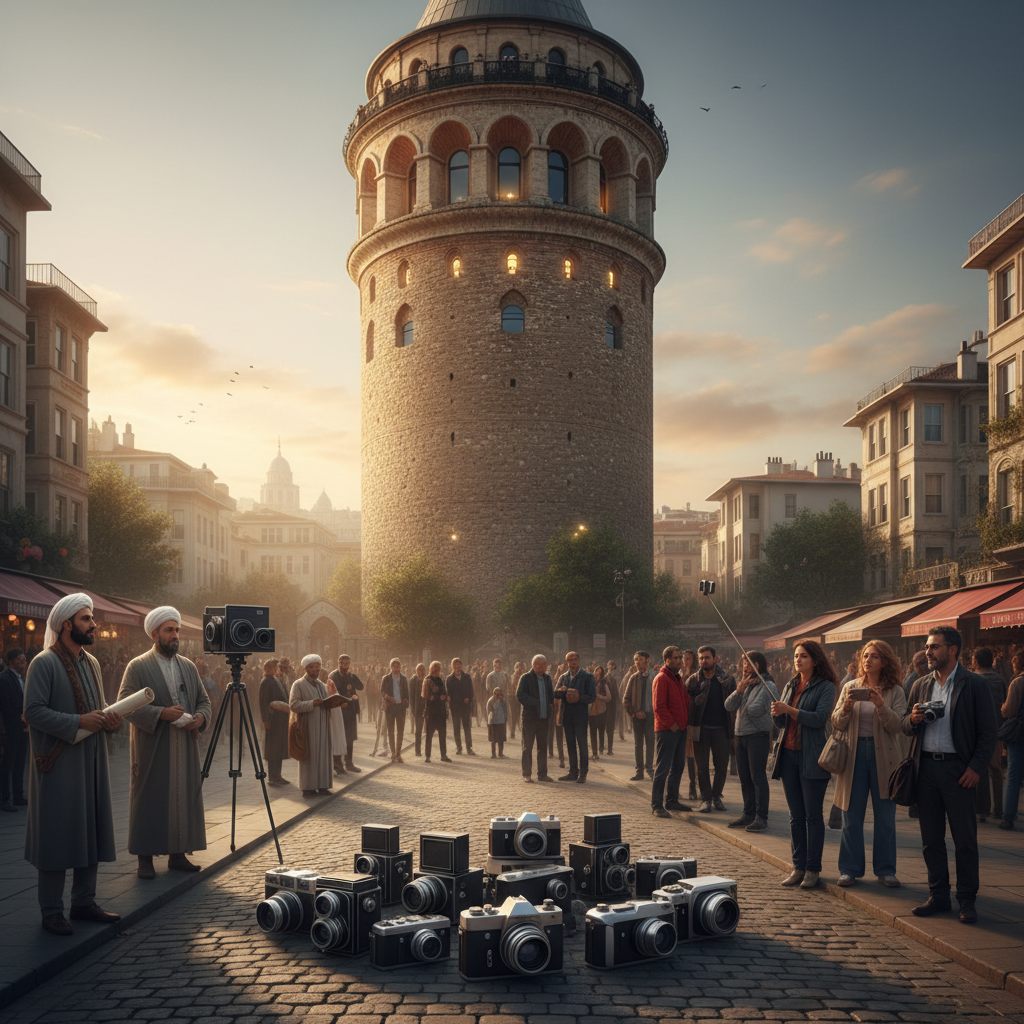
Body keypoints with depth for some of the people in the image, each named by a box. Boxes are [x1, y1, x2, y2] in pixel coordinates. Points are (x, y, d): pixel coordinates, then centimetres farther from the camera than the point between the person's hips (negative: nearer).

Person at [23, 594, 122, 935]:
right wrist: (78, 722, -24)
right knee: (57, 834, -3)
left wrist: (109, 718, 1)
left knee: (92, 830, 10)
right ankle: (52, 911, 7)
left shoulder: (91, 663, 14)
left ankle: (84, 902, 21)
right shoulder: (44, 663, -10)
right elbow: (34, 711, -17)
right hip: (59, 762, -8)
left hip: (91, 760, 8)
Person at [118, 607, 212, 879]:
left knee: (184, 797, 7)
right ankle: (145, 858, 6)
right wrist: (161, 713, -20)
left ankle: (178, 854, 16)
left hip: (185, 749, 5)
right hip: (152, 749, -5)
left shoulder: (188, 667, 14)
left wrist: (201, 717, -6)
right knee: (150, 801, -1)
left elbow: (203, 699, 17)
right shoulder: (138, 667, -2)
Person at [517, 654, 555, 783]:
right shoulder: (526, 678, -5)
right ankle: (527, 774, 8)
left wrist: (551, 709, 0)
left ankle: (542, 774, 15)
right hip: (529, 718, -5)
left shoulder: (547, 678, 13)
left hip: (544, 718, 5)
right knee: (527, 747, 1)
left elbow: (551, 695, 17)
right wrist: (535, 703, -18)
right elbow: (520, 696, -11)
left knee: (543, 747, 9)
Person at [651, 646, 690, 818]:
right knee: (662, 769, -7)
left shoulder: (678, 678, 16)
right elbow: (659, 706, -17)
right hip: (666, 730, -9)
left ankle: (671, 800, 25)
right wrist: (671, 724, -16)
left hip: (680, 729, 9)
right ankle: (656, 805, -4)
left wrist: (686, 721, 8)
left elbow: (685, 701, 22)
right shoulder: (661, 678, -11)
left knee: (678, 767, 14)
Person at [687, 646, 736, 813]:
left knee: (722, 765, 5)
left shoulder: (727, 680, 3)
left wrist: (733, 729, -1)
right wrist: (690, 724, -7)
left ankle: (717, 796, 23)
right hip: (701, 728, 0)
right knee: (702, 766, 2)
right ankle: (706, 799, 14)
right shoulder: (693, 680, 3)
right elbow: (687, 703, 4)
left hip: (721, 728, 0)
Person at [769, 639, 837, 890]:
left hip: (811, 756, -6)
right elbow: (781, 723, 14)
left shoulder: (825, 687, -5)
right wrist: (776, 714, -8)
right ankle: (799, 866, 15)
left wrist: (789, 710, -23)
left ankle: (813, 869, 5)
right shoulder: (791, 685, 14)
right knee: (795, 816, 9)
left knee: (813, 815, -2)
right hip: (788, 754, 6)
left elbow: (820, 718, -18)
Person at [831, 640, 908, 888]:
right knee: (851, 816, 4)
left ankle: (885, 870, 16)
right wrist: (846, 707, -15)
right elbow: (836, 723, 4)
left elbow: (897, 725, -9)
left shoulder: (895, 691, 2)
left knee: (885, 817, 5)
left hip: (883, 756, -1)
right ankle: (850, 869, 13)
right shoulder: (850, 688, 8)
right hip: (854, 754, 1)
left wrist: (880, 705, -23)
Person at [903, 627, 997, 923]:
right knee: (930, 838, 9)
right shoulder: (920, 685, 12)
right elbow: (906, 728, 16)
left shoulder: (974, 684, -3)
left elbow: (988, 731, -4)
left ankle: (967, 901, 11)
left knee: (965, 840, 1)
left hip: (958, 769, -5)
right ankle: (938, 896, 19)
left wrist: (976, 767, -11)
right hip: (926, 767, 5)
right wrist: (913, 719, -7)